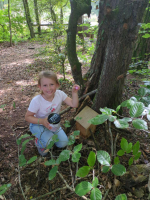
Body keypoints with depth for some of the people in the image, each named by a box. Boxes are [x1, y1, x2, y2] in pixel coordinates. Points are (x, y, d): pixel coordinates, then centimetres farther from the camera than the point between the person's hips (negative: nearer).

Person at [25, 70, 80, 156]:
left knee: (63, 143, 1)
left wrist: (74, 92, -33)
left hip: (54, 124, 4)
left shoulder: (60, 94, -20)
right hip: (38, 125, -4)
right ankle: (39, 142, 8)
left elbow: (74, 104, -17)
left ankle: (49, 136, 28)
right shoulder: (36, 101, -30)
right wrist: (42, 121, -36)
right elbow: (28, 117, -20)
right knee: (49, 141, -29)